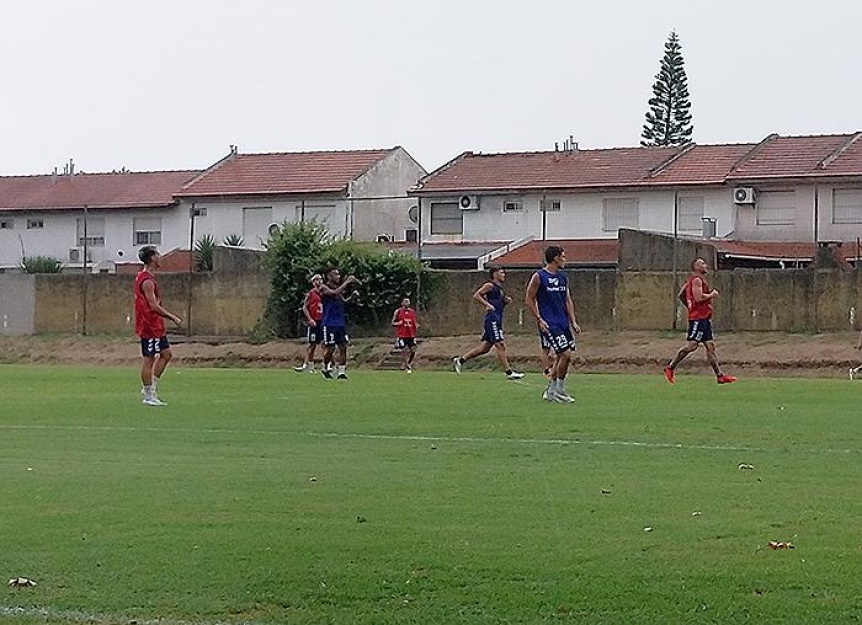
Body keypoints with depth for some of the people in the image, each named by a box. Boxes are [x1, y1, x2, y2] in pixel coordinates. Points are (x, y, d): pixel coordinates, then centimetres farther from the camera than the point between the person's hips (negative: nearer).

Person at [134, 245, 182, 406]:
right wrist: (172, 317, -17)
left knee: (166, 354, 13)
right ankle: (149, 395, 4)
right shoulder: (147, 281, -19)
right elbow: (154, 306, -23)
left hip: (156, 326, 10)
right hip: (149, 326, -10)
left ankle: (150, 388, 16)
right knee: (149, 359, -3)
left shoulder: (143, 277, 14)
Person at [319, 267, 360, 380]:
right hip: (329, 323, -7)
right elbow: (334, 293, -27)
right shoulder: (324, 287, -7)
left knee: (343, 346, -1)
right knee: (330, 348, -4)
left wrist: (352, 296, 8)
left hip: (341, 323, 7)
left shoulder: (338, 287, 15)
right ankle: (325, 368, 18)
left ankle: (341, 371, 0)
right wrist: (346, 282, -24)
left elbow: (343, 301, 26)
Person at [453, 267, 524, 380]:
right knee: (500, 345, -10)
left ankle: (460, 360, 15)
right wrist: (487, 304, -19)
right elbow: (476, 295, -11)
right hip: (492, 318, -10)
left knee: (484, 347, 9)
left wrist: (506, 301, 11)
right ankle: (509, 372, -10)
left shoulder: (499, 288, 21)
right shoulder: (490, 285, -4)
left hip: (497, 320, 10)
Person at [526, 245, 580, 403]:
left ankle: (551, 391, 17)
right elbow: (529, 300, -5)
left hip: (563, 323, 7)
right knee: (565, 354, -14)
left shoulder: (563, 278, 12)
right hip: (549, 324, -7)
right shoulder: (539, 277, -8)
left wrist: (573, 322, 8)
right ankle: (558, 389, -3)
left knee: (561, 357, 7)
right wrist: (539, 319, -11)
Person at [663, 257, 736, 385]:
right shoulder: (697, 280, -10)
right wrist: (712, 294, -8)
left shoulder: (699, 279, 20)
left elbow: (680, 295, 22)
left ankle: (720, 376, 4)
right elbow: (698, 297, -23)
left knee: (710, 346, 6)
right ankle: (670, 368, -4)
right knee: (691, 345, -11)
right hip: (698, 318, -10)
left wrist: (689, 306, 22)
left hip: (704, 318, 10)